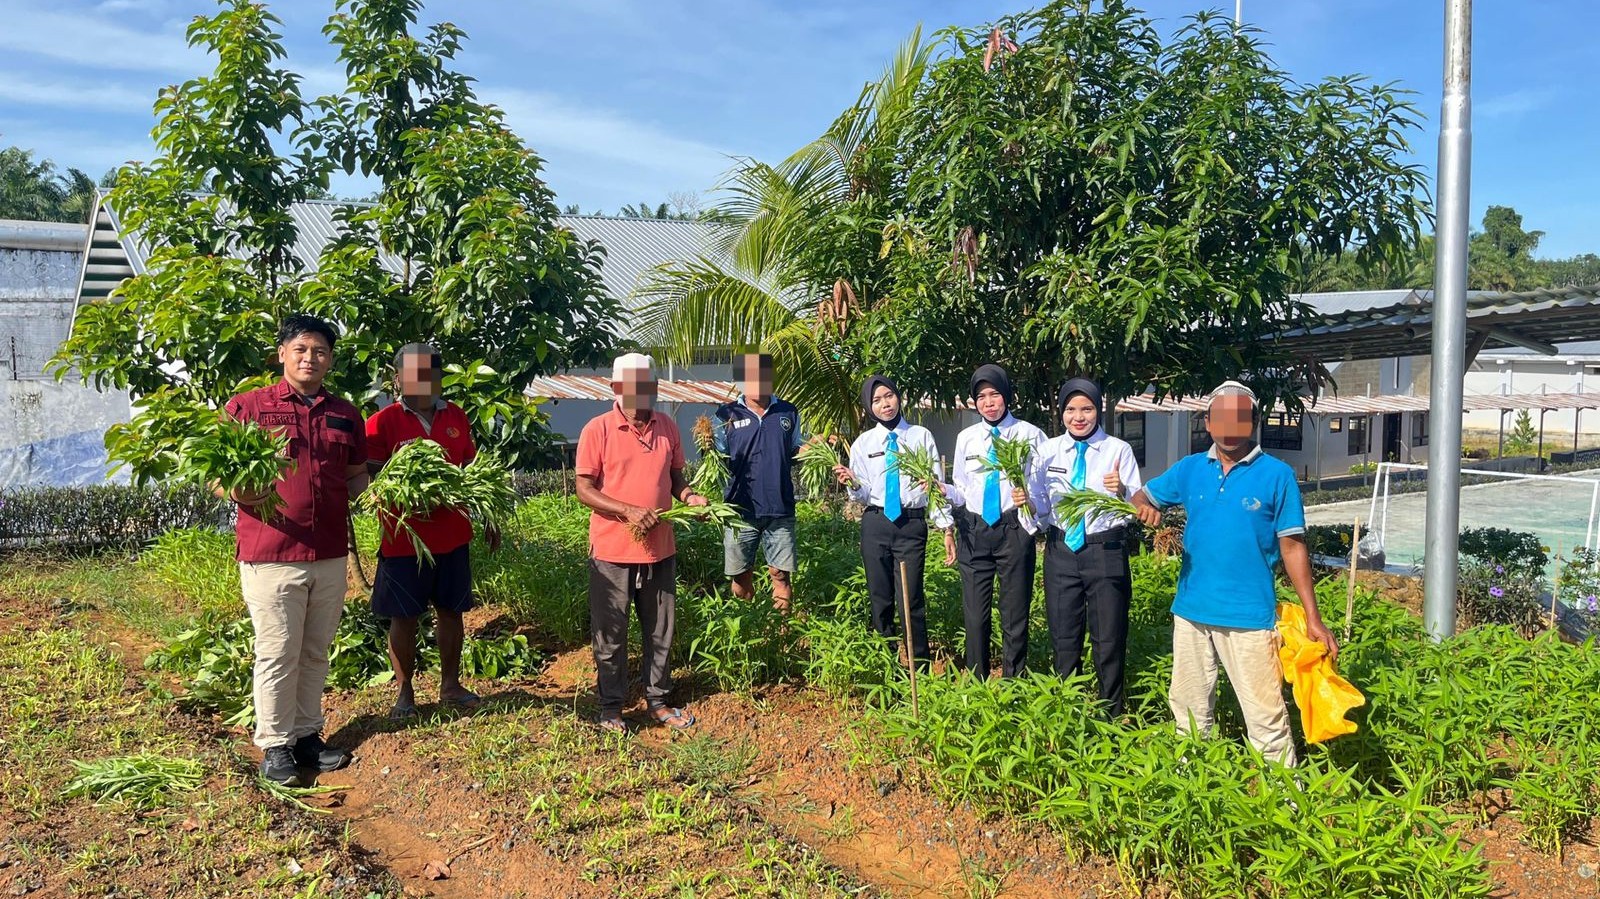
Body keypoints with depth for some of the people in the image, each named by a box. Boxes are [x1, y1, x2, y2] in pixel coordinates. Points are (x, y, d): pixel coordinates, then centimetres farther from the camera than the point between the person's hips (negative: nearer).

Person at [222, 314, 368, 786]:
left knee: (316, 651, 13)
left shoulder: (345, 415, 12)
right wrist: (239, 492, -20)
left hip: (330, 554, 4)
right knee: (277, 653, 2)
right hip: (270, 553, -4)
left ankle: (308, 734, 26)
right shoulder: (246, 406, -1)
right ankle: (275, 745, 15)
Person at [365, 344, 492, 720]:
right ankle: (404, 693, 19)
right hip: (404, 538, -4)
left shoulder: (456, 417, 7)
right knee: (404, 616, 5)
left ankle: (450, 685, 26)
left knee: (450, 609, 13)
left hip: (453, 534, 4)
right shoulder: (383, 422, -6)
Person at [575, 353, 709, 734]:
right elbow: (584, 489, -10)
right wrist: (628, 511, -21)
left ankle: (658, 701, 29)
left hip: (660, 549, 4)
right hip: (612, 551, -4)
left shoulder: (667, 427, 5)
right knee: (610, 633, 7)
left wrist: (688, 497, -7)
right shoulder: (598, 429, -8)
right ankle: (610, 707, 22)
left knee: (660, 631, 14)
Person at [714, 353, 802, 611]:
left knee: (781, 575, 5)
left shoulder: (788, 413, 8)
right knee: (740, 577, 9)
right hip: (741, 509, -1)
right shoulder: (727, 414, 1)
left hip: (780, 509, 1)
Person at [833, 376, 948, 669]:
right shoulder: (863, 443, 7)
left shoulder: (921, 436, 4)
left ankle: (921, 670, 5)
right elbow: (864, 495, 6)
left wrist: (946, 527, -6)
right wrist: (852, 484, -15)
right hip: (875, 524, 2)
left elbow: (937, 484, 3)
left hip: (913, 525, -2)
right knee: (880, 599, 8)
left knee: (911, 600, -7)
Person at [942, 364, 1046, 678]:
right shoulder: (966, 438, 10)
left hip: (1014, 531, -3)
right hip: (973, 531, 3)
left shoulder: (1029, 435, -1)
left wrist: (1030, 496, -22)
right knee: (975, 613, 6)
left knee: (1014, 614, 6)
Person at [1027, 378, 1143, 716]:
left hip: (1106, 551, -2)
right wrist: (1025, 501, -19)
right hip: (1061, 551, 2)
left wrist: (1121, 491, -31)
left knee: (1108, 640, 7)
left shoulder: (1118, 450, -3)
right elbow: (1040, 507, 2)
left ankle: (1112, 716, 23)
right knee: (1063, 638, 13)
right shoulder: (1047, 451, 3)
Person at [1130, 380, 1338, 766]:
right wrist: (1145, 506, -13)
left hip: (1249, 615, -4)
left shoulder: (1276, 475, -4)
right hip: (1192, 609, 4)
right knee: (1188, 710, 16)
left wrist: (1312, 618, -4)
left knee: (1265, 716, -4)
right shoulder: (1190, 469, 6)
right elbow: (1142, 496, 13)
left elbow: (1292, 548, -3)